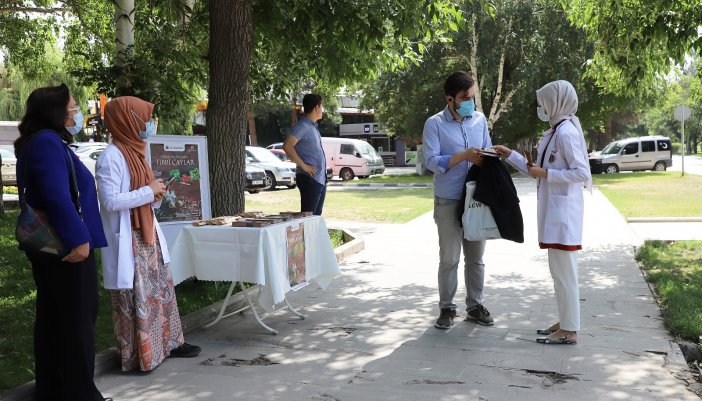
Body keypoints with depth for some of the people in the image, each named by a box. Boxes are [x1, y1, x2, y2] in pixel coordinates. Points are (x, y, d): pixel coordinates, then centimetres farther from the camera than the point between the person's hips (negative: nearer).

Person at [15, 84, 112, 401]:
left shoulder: (39, 143, 16)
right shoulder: (48, 142, -16)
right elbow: (57, 197, -26)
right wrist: (79, 238, -26)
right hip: (67, 248, -10)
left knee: (52, 317, 15)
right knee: (78, 319, -2)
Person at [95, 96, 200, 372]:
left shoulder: (135, 151, 12)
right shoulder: (111, 157, -17)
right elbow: (110, 201, -22)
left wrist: (155, 195, 0)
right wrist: (149, 191, -17)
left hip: (147, 235, 9)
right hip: (126, 240, -9)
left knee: (162, 289, 15)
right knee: (132, 297, 0)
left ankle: (168, 342, 27)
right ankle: (135, 356, 12)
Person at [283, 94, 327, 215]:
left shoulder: (313, 126, 18)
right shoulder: (303, 126, -11)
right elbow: (287, 146, -23)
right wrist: (303, 166, -20)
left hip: (320, 179, 9)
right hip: (310, 179, -9)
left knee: (316, 216, 11)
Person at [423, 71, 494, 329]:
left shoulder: (480, 120, 8)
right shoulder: (435, 124, -5)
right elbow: (431, 162, -13)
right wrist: (464, 156, -21)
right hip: (448, 201, -4)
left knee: (475, 257, 10)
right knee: (449, 259, 3)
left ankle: (475, 306, 21)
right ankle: (447, 308, 14)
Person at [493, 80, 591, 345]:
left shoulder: (566, 132, -16)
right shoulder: (555, 131, 14)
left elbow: (582, 173, -21)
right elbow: (539, 170, 19)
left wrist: (545, 173, -19)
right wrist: (510, 155, 18)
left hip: (563, 211, -10)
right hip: (554, 210, 10)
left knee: (563, 271, -4)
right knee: (560, 270, 15)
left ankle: (569, 331, 4)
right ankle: (565, 323, 24)